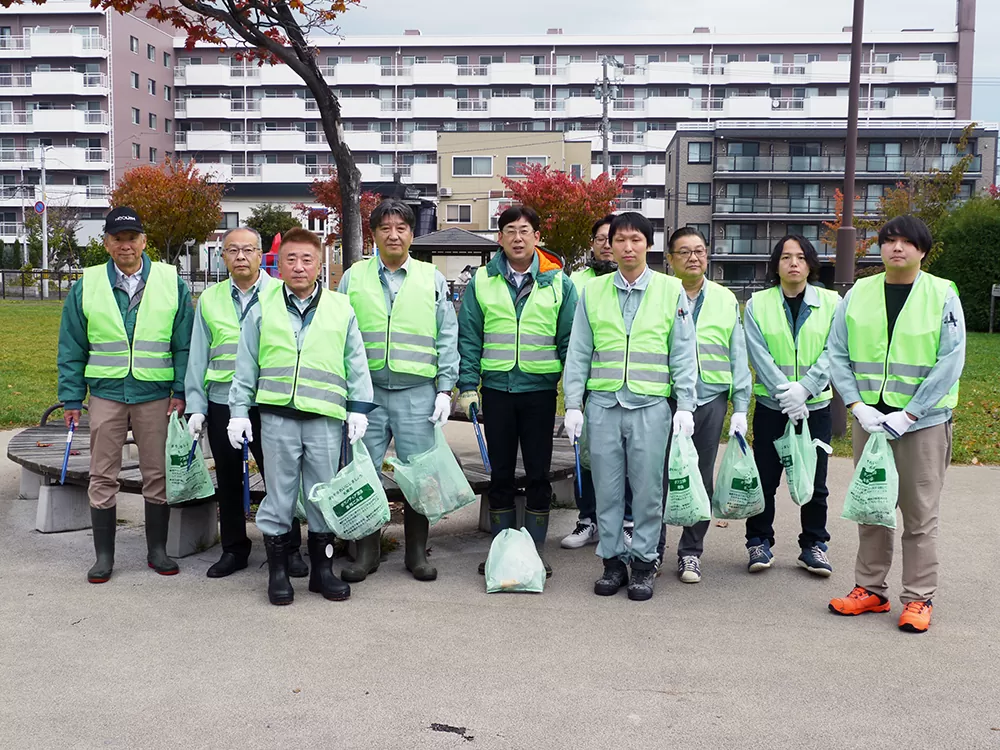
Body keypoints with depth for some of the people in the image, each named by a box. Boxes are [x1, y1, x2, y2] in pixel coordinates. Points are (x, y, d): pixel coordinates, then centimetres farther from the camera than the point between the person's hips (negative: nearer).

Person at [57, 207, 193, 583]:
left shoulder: (171, 283, 2)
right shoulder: (86, 287, 4)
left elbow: (184, 344, 2)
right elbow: (71, 349, 7)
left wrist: (181, 390, -4)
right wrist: (71, 398, 3)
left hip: (155, 393, 0)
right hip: (106, 393, 1)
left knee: (157, 475, 7)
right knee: (103, 477, 5)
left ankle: (157, 549, 20)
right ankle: (104, 554, 15)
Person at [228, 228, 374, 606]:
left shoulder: (341, 309, 9)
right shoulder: (262, 309, 8)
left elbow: (356, 364, 11)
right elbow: (245, 366, 11)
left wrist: (358, 408, 4)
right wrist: (239, 410, 7)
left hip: (325, 417, 1)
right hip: (277, 415, 0)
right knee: (279, 493, 4)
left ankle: (322, 568, 21)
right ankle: (278, 571, 16)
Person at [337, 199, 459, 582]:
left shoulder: (432, 278, 8)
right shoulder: (353, 277, 9)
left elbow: (447, 338, 7)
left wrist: (445, 389, 0)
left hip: (417, 393, -1)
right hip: (366, 391, 1)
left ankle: (417, 552, 17)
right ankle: (367, 551, 17)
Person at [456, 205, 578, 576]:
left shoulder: (558, 282, 2)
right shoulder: (482, 281, 4)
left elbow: (571, 340, 3)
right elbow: (469, 338, 4)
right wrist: (467, 386, -2)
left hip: (540, 388, -1)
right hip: (496, 388, 1)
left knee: (538, 473, 6)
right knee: (500, 473, 9)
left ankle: (536, 550, 17)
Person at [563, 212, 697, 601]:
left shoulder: (671, 290, 5)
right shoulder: (592, 292, 8)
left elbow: (683, 354, 4)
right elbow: (578, 353, 9)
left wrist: (685, 405, -2)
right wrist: (573, 404, 3)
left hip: (650, 404, -2)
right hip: (603, 403, 2)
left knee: (648, 489, 1)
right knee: (607, 488, 6)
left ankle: (644, 562, 14)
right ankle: (613, 561, 17)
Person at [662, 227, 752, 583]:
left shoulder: (726, 300, 11)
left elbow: (738, 357, 12)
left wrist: (740, 408, 6)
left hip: (710, 400, 2)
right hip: (663, 398, -2)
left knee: (701, 479, 7)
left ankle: (691, 552, 19)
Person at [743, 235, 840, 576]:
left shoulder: (831, 302, 2)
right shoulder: (757, 304, 1)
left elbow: (833, 353, -6)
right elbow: (759, 355, -7)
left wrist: (804, 388, -18)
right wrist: (783, 394, -17)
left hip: (816, 405, 1)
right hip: (771, 406, 0)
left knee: (814, 482, 7)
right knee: (765, 479, 5)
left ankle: (814, 545, 21)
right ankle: (759, 542, 19)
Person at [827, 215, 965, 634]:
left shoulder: (942, 294, -3)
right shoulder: (859, 293, 4)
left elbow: (950, 362, -8)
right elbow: (837, 354, 4)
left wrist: (908, 415, -14)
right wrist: (858, 406, -9)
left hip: (923, 421, -3)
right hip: (869, 418, 3)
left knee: (920, 514, 1)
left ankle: (919, 598, 12)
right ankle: (870, 589, 22)